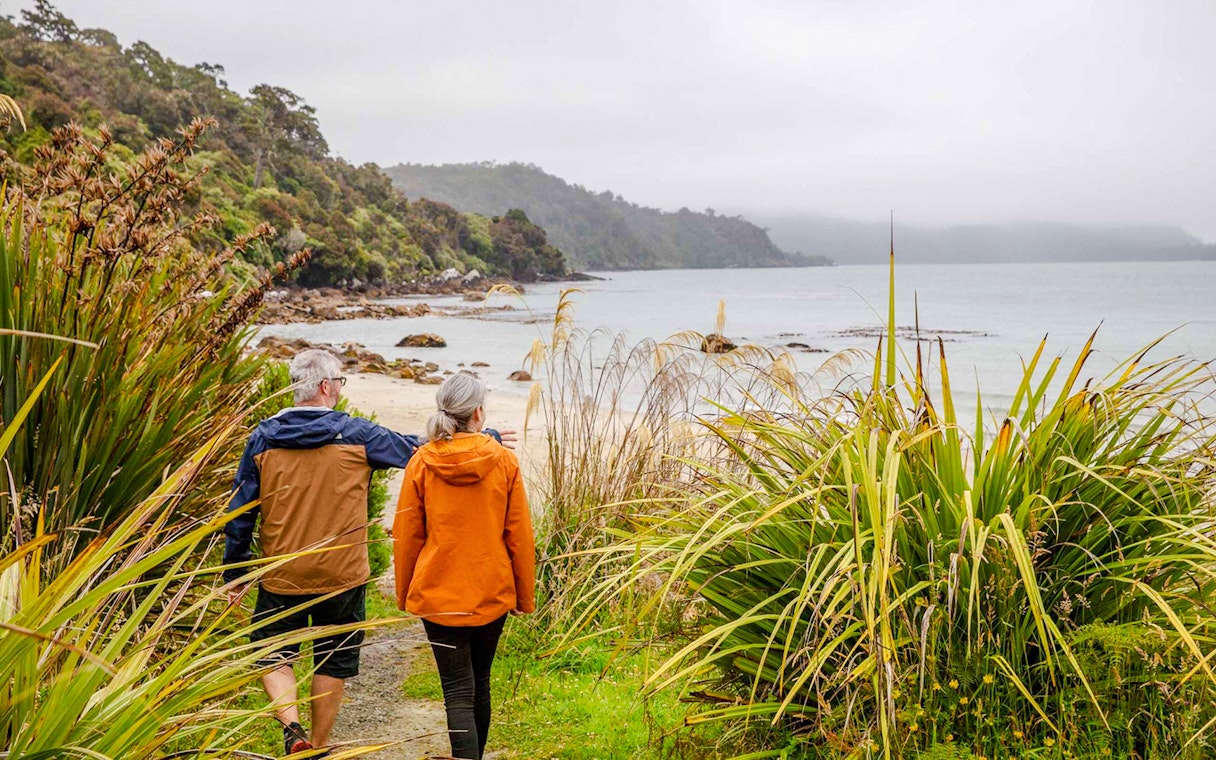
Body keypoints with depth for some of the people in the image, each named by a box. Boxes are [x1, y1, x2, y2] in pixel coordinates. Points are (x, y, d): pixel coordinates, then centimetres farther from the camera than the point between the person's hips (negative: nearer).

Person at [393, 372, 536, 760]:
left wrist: (404, 593, 12)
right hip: (492, 593, 2)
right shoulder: (505, 462, -7)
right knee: (480, 684, 20)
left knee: (459, 691, 2)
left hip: (439, 594, -1)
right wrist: (525, 595, 8)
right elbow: (519, 536, -3)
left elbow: (406, 536, -1)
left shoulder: (421, 463, -7)